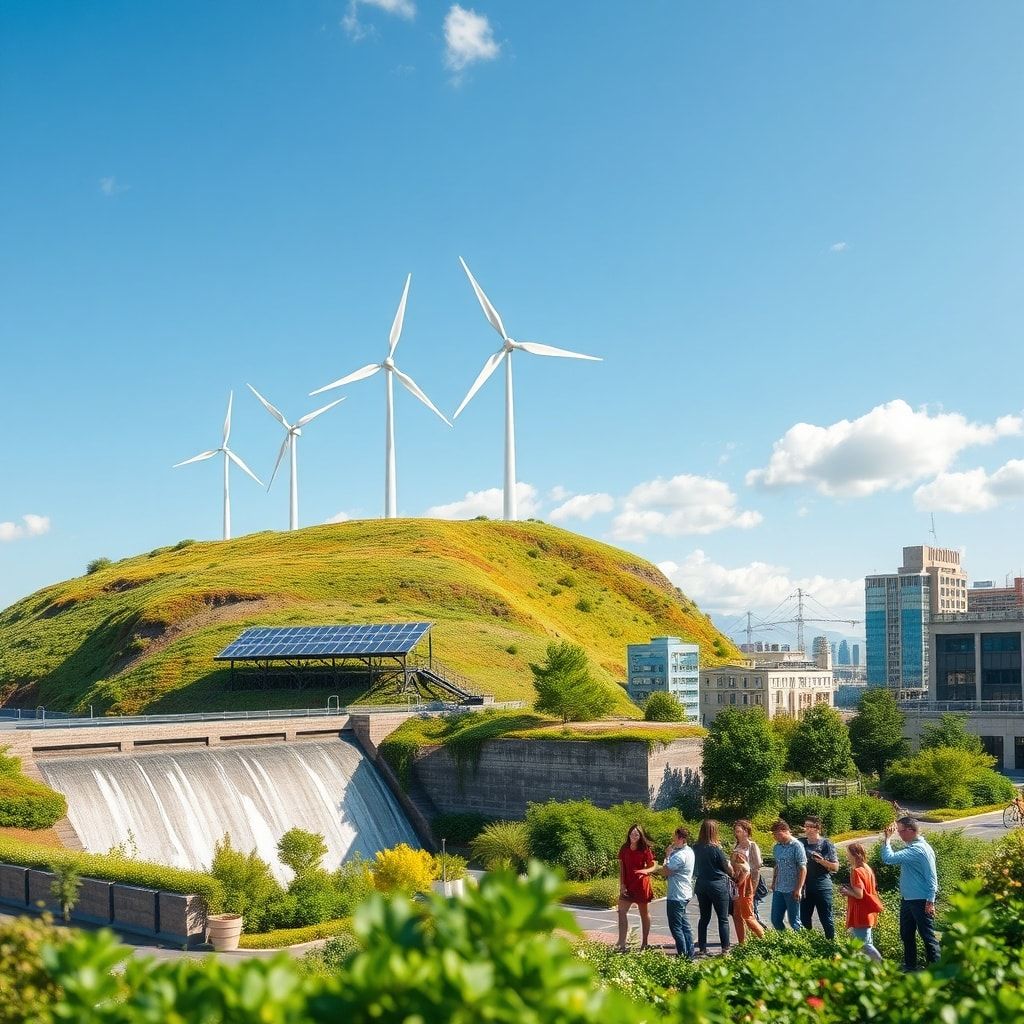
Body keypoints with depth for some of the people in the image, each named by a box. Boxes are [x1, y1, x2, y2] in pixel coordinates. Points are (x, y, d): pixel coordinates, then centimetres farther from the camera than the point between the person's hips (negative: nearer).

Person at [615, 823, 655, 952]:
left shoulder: (645, 849, -6)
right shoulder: (624, 848, 3)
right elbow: (621, 867, 4)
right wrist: (622, 884, -3)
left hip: (641, 885, -3)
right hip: (627, 885, 3)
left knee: (644, 913, 7)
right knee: (621, 911, -7)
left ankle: (644, 942, 16)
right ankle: (621, 942, -9)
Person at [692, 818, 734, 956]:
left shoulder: (695, 848, -2)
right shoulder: (716, 848, -16)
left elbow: (694, 868, 7)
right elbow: (728, 867, -5)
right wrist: (733, 875, 14)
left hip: (701, 885, 5)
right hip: (718, 885, -5)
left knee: (704, 917, 13)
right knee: (723, 919, 5)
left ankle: (702, 948, 14)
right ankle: (725, 949, 4)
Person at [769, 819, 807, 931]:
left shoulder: (796, 846, -11)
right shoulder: (776, 847, 10)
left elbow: (803, 868, -13)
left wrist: (799, 889, -16)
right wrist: (773, 883, 16)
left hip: (792, 890, -7)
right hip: (778, 890, 7)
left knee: (794, 921, 1)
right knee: (775, 920, 9)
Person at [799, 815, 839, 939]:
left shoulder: (826, 844, -6)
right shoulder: (801, 843, 4)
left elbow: (835, 867, -3)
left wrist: (822, 861, -19)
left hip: (822, 887, -4)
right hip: (805, 887, 4)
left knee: (826, 918, 2)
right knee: (804, 919, 10)